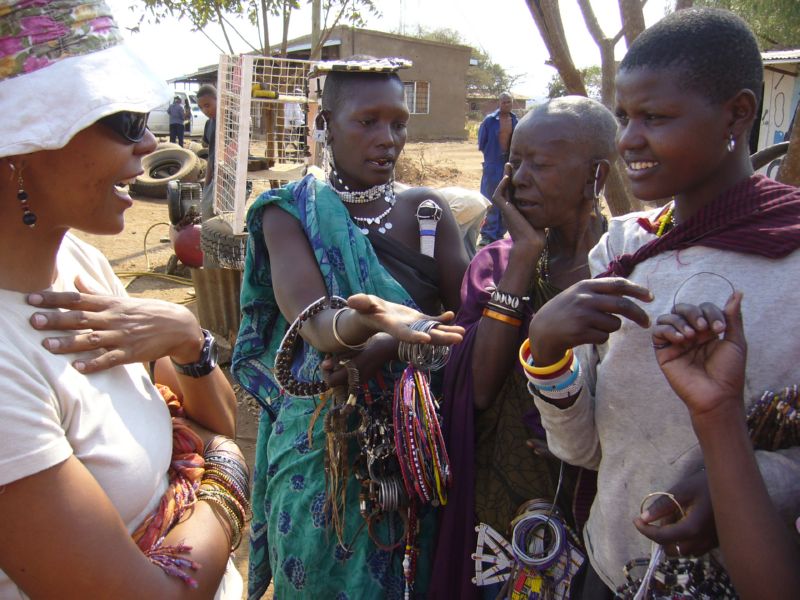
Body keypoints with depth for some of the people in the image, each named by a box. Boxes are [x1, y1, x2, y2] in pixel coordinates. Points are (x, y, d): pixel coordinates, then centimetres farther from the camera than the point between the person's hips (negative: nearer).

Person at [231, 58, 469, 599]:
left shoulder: (427, 210, 2)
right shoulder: (290, 213, -6)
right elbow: (314, 324, -22)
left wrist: (384, 348, -25)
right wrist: (361, 321, -45)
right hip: (326, 444, -2)